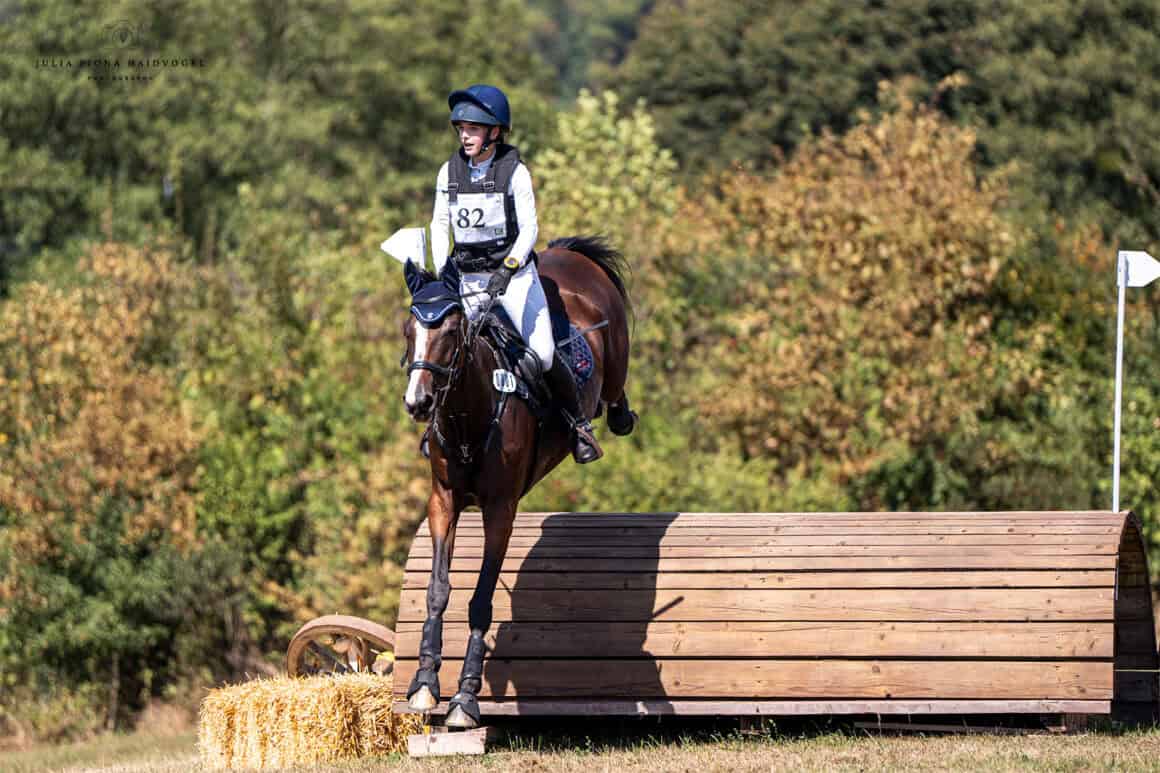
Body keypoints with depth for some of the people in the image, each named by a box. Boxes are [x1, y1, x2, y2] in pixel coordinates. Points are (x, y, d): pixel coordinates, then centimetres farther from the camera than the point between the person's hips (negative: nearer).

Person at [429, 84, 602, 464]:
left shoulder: (514, 171, -8)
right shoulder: (449, 172, 3)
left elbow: (528, 229, -10)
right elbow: (440, 224, 11)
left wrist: (507, 270, -24)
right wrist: (443, 272, 0)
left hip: (514, 272, -3)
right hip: (466, 275, 3)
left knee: (543, 356, -14)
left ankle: (579, 424, 6)